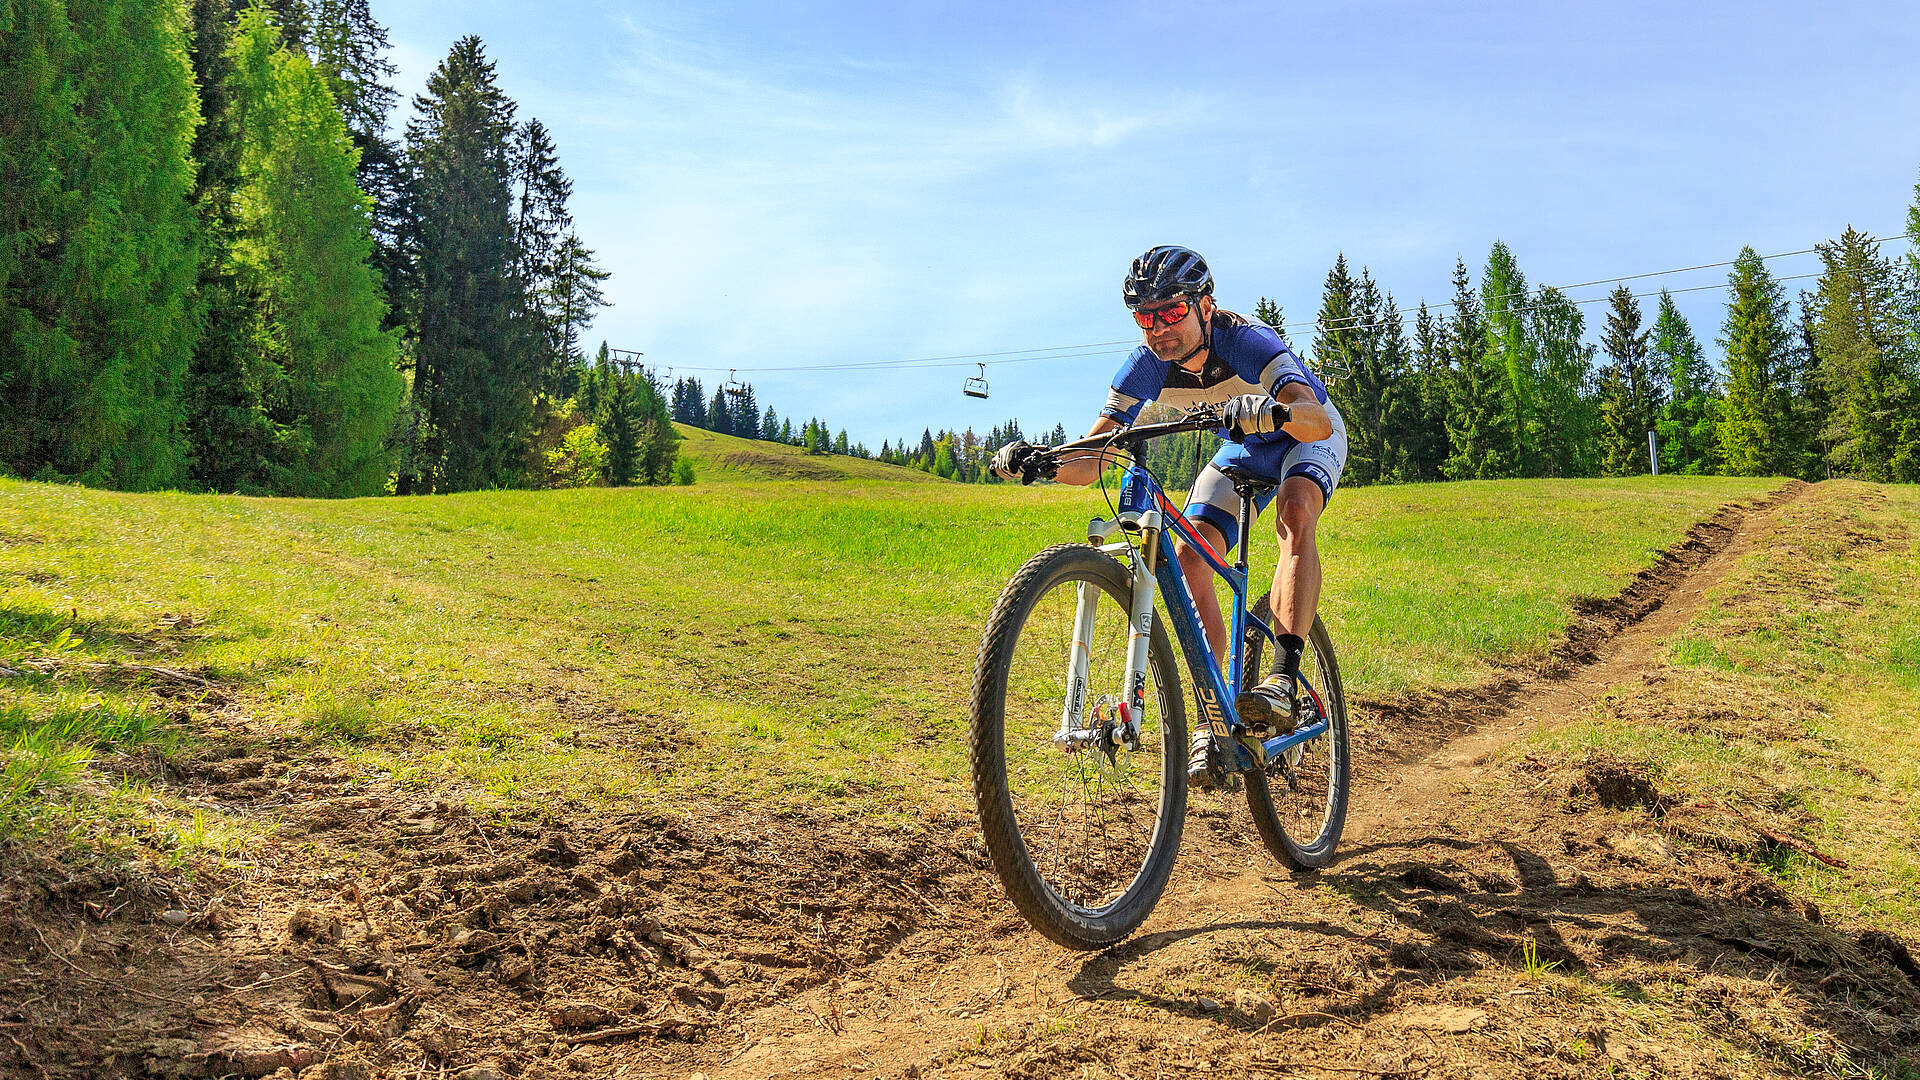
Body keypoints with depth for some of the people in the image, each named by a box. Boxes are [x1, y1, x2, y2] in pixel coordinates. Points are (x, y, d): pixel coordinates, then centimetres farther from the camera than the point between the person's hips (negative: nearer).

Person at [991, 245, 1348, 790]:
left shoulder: (1245, 340, -36)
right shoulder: (1149, 364, -23)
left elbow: (1318, 419, -50)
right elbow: (1090, 458, -25)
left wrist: (1273, 412, -72)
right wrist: (1037, 460, -45)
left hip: (1307, 436, -4)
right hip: (1242, 446, 4)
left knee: (1295, 514, -37)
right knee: (1188, 555, -17)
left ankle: (1283, 678, -39)